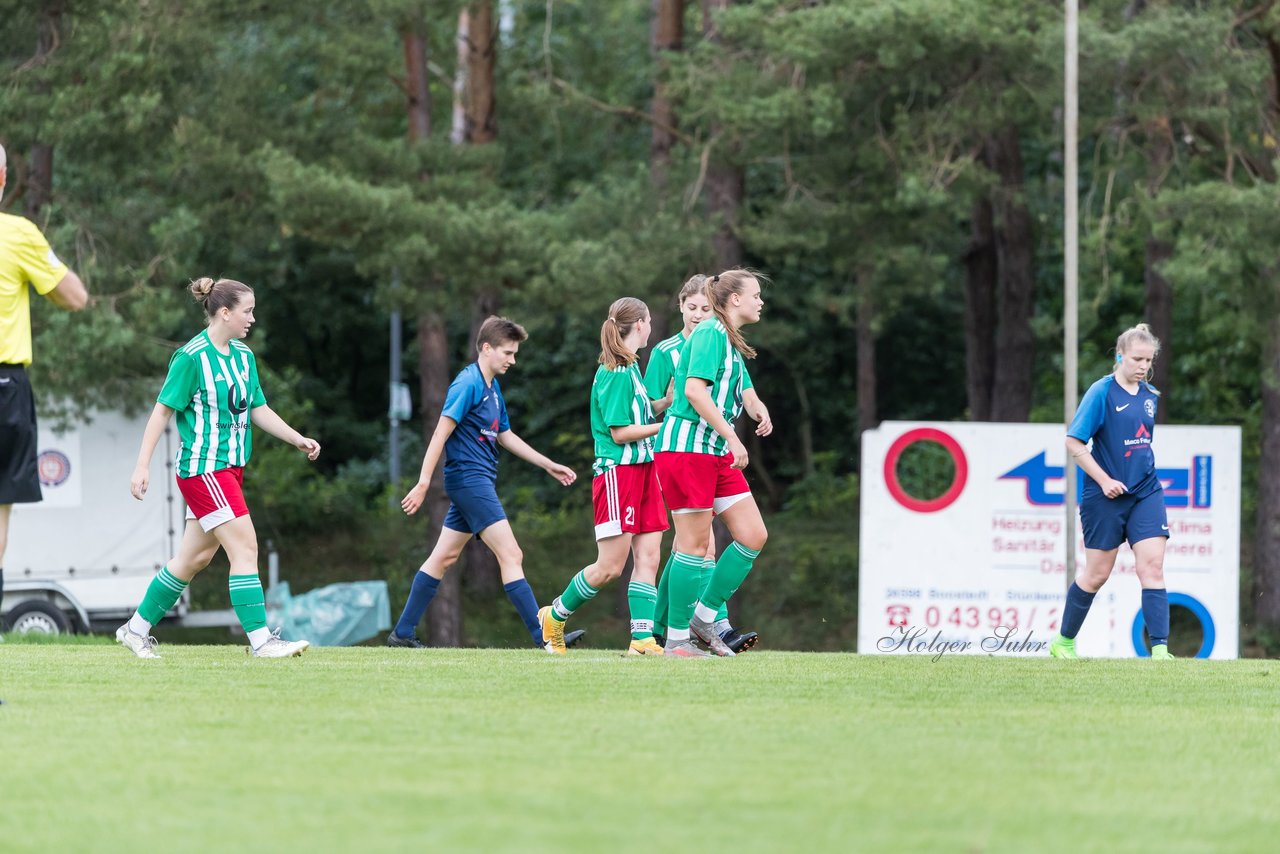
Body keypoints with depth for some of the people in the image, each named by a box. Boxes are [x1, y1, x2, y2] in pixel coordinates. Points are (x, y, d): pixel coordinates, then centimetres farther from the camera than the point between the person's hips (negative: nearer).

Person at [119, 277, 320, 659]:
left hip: (229, 469, 9)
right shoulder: (192, 357, -13)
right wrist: (142, 466, -13)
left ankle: (137, 628, 23)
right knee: (245, 546, -13)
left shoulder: (243, 356, 11)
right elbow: (162, 411, -11)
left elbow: (258, 409, 19)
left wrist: (297, 439, 9)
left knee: (195, 557, 11)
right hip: (202, 467, -9)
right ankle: (261, 639, -12)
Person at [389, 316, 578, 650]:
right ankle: (544, 637, -17)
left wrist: (548, 465, 27)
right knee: (511, 556, -13)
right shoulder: (468, 384, -13)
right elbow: (441, 433, -17)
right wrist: (423, 484, -21)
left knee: (444, 558, 12)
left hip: (479, 482, 10)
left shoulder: (492, 388, 16)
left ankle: (403, 633, 16)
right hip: (469, 479, -10)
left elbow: (505, 436, 27)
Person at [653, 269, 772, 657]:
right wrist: (732, 438, -23)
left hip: (717, 451, 9)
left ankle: (704, 618, 12)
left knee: (754, 536, 3)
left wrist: (758, 411, 4)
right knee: (695, 542, -7)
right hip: (686, 446, -9)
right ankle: (677, 638, 1)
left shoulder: (730, 341, 19)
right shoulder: (710, 332, -11)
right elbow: (694, 390, -21)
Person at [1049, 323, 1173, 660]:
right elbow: (1074, 442, -12)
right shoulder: (1101, 392, -11)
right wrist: (1104, 480, -16)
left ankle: (1159, 650, -13)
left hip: (1146, 492, 5)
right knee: (1097, 573, 4)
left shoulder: (1150, 395, 8)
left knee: (1152, 567, -9)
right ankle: (1063, 641, 23)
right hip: (1106, 496, -5)